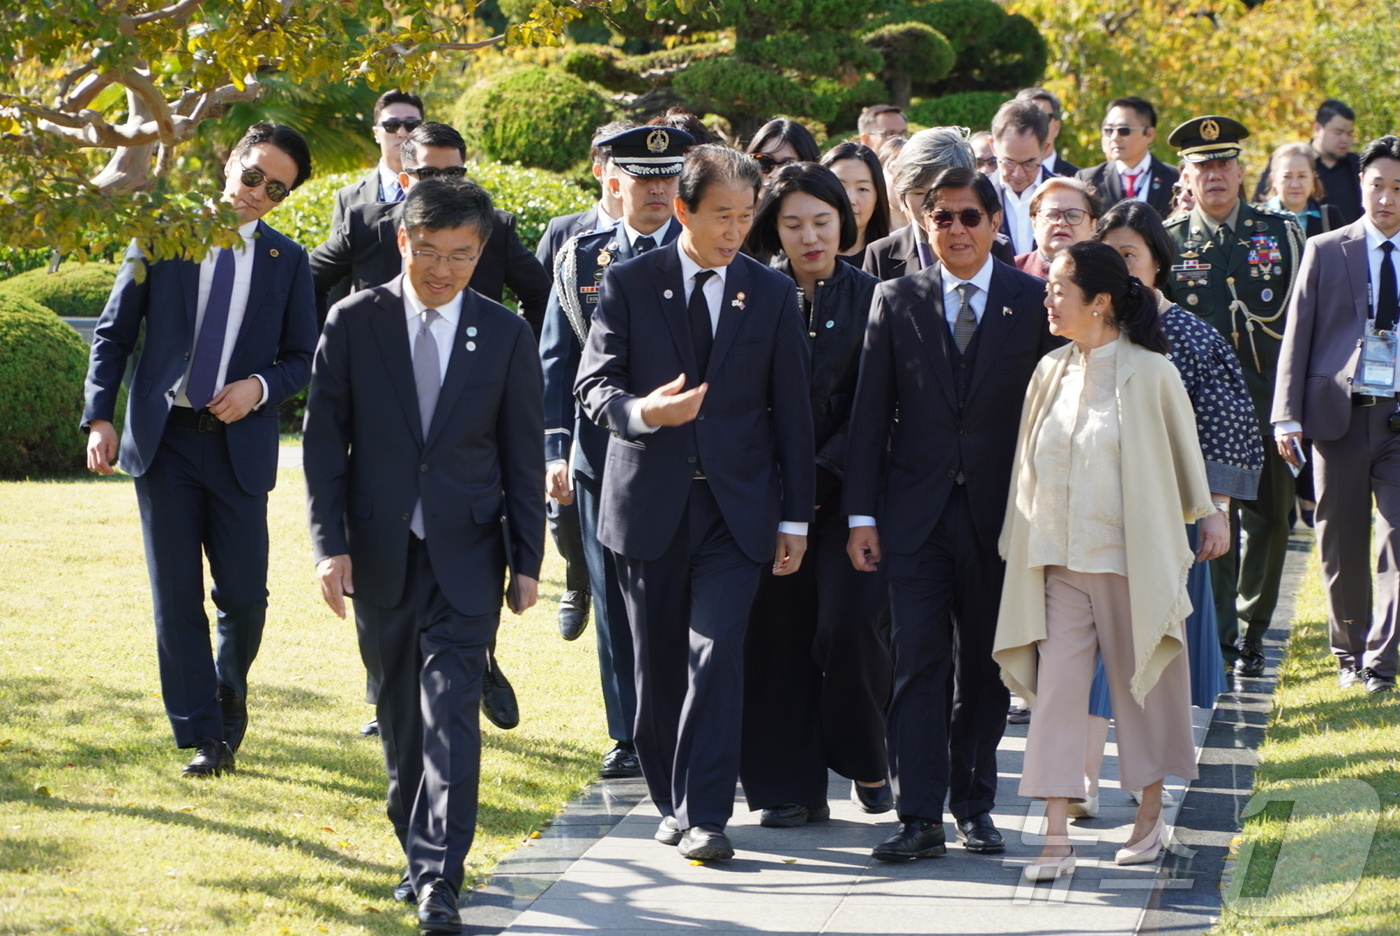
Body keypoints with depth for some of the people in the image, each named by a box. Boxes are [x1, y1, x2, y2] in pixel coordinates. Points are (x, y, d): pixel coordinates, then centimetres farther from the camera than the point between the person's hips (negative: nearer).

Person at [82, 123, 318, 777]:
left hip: (240, 445, 1)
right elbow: (114, 332, 5)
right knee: (176, 596, -1)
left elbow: (303, 357, 9)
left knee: (244, 594, 0)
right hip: (162, 439, 0)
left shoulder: (287, 262, 6)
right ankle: (203, 736, 7)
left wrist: (260, 387, -11)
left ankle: (229, 689, 31)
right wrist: (99, 417, -4)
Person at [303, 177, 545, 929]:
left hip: (465, 555, -1)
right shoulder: (353, 323, 0)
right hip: (379, 553, 1)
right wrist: (329, 543, -6)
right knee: (398, 712, 11)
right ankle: (416, 847, 25)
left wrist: (527, 560, 3)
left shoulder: (505, 336, 1)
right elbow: (323, 441, 1)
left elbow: (522, 456, 5)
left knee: (451, 712, -11)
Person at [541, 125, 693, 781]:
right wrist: (554, 450, 0)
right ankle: (630, 737, 15)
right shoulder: (579, 261, 8)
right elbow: (555, 363, 9)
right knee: (616, 603, 6)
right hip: (603, 459, 2)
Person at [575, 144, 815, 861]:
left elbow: (791, 411, 8)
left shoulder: (771, 294, 6)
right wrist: (642, 412, -26)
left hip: (736, 506, 0)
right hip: (649, 500, 0)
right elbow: (594, 384, -3)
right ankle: (671, 801, 23)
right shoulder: (628, 284, 2)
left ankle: (704, 816, -13)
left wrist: (796, 516, 5)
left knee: (716, 653, -13)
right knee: (659, 663, 8)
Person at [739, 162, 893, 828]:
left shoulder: (869, 298, 2)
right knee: (777, 635, -1)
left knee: (848, 624, -12)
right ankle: (792, 788, 8)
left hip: (847, 487, -1)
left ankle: (864, 759, 11)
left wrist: (821, 475, -10)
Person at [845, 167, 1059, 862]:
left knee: (984, 669, 8)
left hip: (999, 512, 0)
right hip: (916, 511, 0)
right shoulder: (896, 301, 5)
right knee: (917, 665, -4)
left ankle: (975, 804, 19)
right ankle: (919, 816, -3)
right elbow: (871, 413, 4)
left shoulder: (1032, 301, 2)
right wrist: (861, 513, -1)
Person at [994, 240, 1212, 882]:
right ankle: (1056, 841, -7)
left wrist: (1199, 520, 14)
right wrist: (1021, 543, 16)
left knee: (1143, 684, 9)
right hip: (1058, 560, 4)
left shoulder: (1150, 373, -7)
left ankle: (1150, 817, 26)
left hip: (1130, 557, -4)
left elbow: (1183, 460, 5)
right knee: (1056, 688, -5)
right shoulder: (1051, 372, 7)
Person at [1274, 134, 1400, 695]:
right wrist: (1287, 416, -4)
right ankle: (1350, 652, 22)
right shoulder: (1325, 252, 6)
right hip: (1340, 414, 0)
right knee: (1341, 544, 7)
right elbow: (1297, 334, 4)